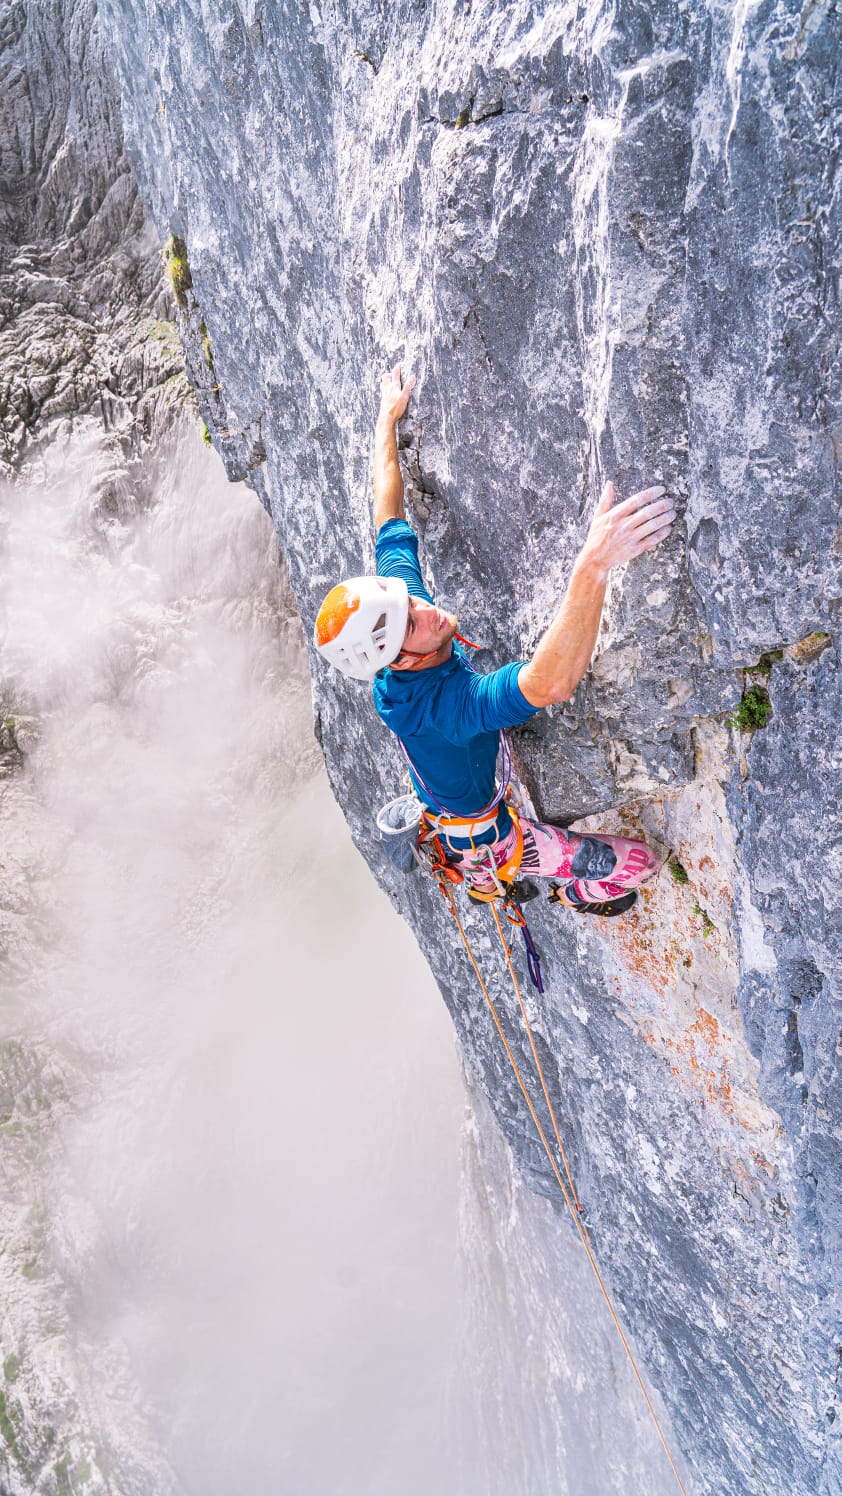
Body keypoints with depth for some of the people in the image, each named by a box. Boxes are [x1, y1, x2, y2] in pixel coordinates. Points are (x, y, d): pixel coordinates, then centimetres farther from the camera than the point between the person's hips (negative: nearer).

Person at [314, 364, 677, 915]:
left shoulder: (400, 583, -22)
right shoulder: (440, 704, -48)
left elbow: (390, 520, -7)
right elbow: (549, 684, -63)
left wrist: (388, 417, 2)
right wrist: (595, 562, -73)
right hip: (487, 839, -8)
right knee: (638, 862, -6)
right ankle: (583, 893, 28)